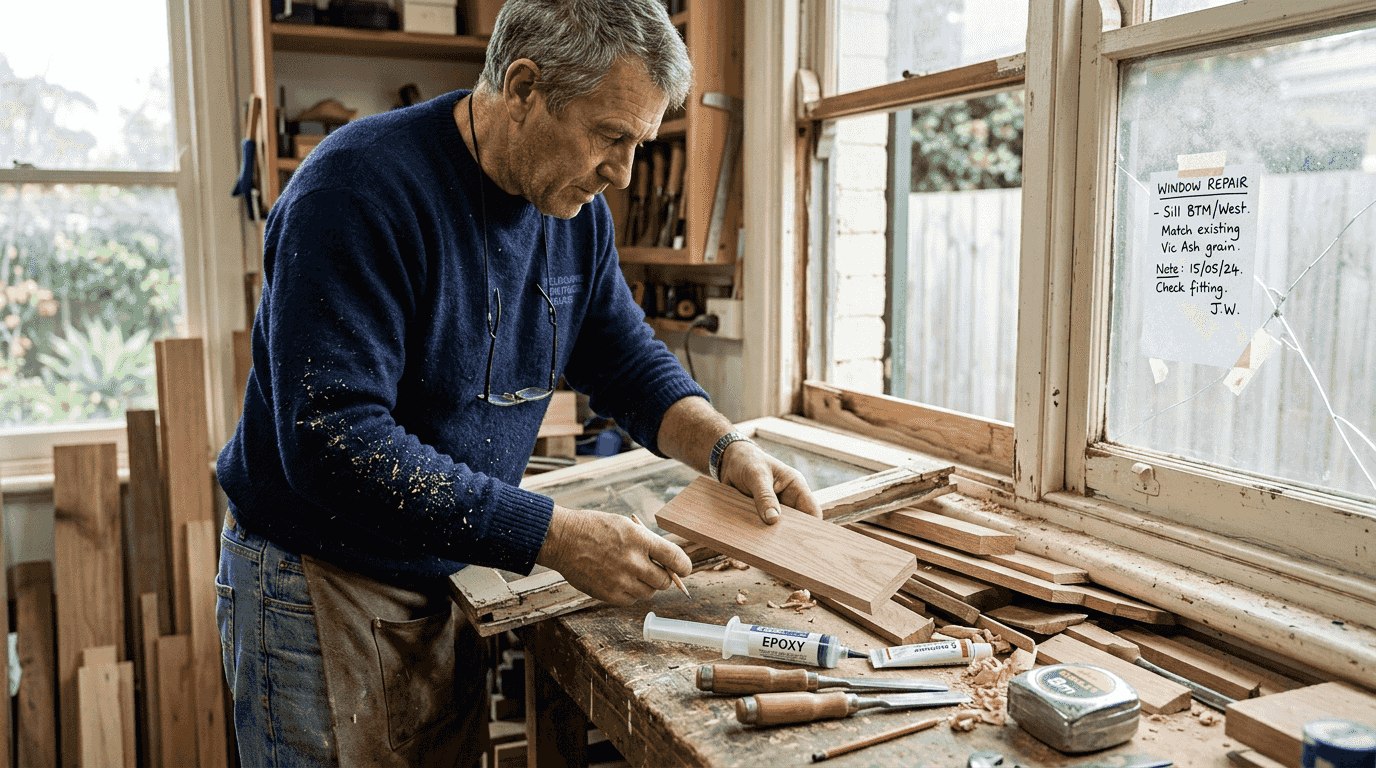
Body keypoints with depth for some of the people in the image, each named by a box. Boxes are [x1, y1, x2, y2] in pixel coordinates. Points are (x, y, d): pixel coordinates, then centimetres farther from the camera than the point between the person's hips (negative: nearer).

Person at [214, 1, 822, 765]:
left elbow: (628, 358, 9)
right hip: (321, 583, -6)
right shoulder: (359, 188, -25)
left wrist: (724, 446, -11)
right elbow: (335, 445, -31)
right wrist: (555, 536, -31)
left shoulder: (575, 206, -1)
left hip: (449, 580, 7)